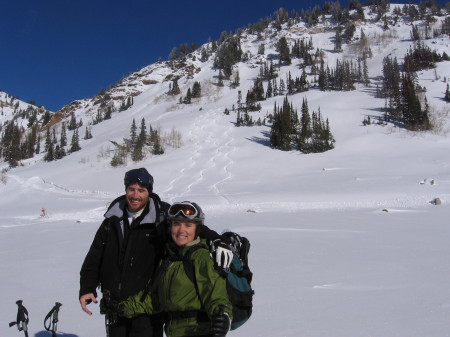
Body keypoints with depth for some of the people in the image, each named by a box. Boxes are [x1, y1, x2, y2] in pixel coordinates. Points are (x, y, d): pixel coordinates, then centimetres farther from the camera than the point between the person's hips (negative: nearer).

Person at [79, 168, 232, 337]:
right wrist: (87, 288, 4)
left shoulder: (162, 216, -7)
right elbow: (94, 257, 11)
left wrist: (215, 240, -24)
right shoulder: (113, 219, 6)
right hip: (115, 303, 4)